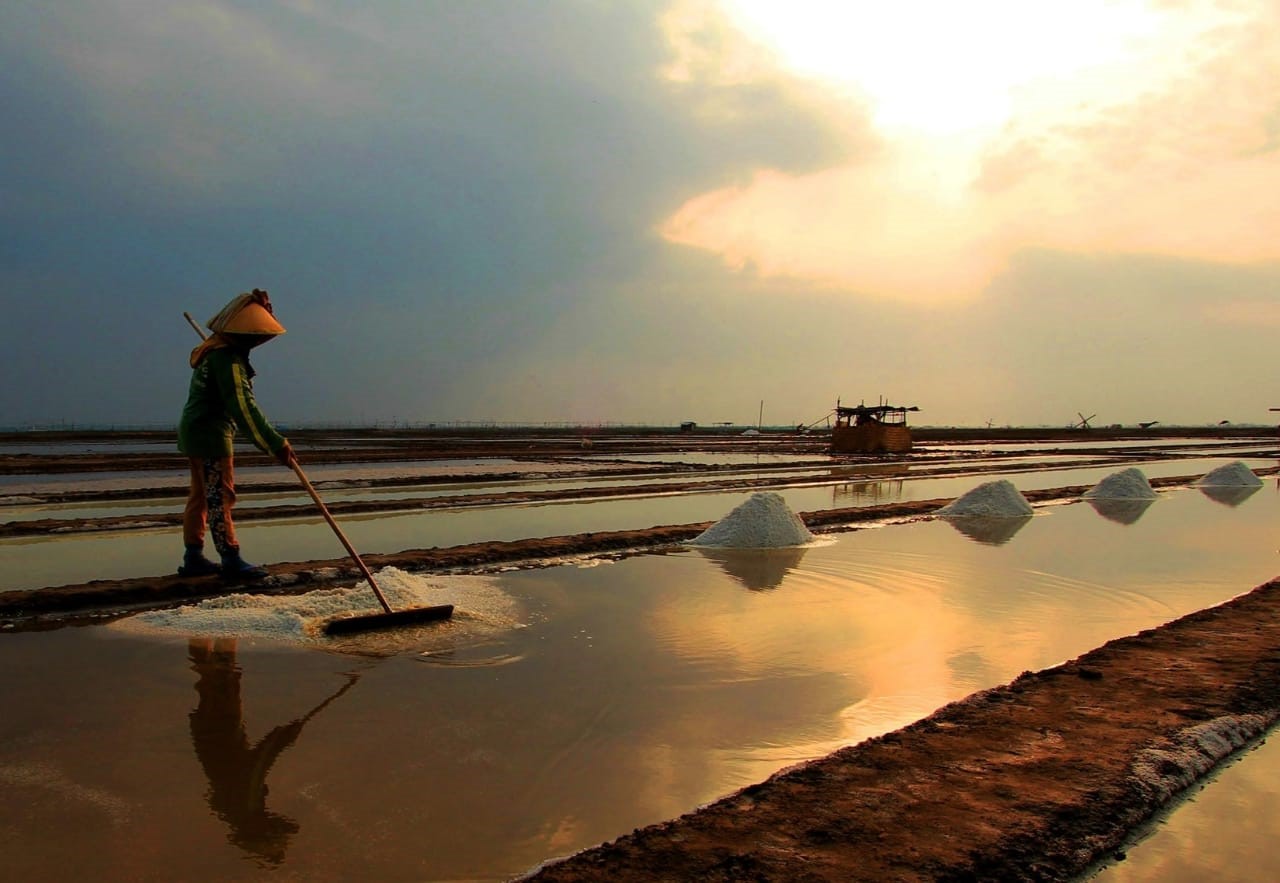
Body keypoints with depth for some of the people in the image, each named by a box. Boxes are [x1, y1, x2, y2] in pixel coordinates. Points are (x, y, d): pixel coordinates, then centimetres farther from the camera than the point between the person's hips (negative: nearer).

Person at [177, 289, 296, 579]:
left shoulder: (214, 349, 11)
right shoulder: (227, 358, -20)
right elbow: (243, 407, -28)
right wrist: (276, 445, -30)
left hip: (195, 431, 11)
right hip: (211, 435, -11)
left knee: (200, 496, 13)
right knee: (219, 497, -7)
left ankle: (193, 558, 19)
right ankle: (231, 560, -3)